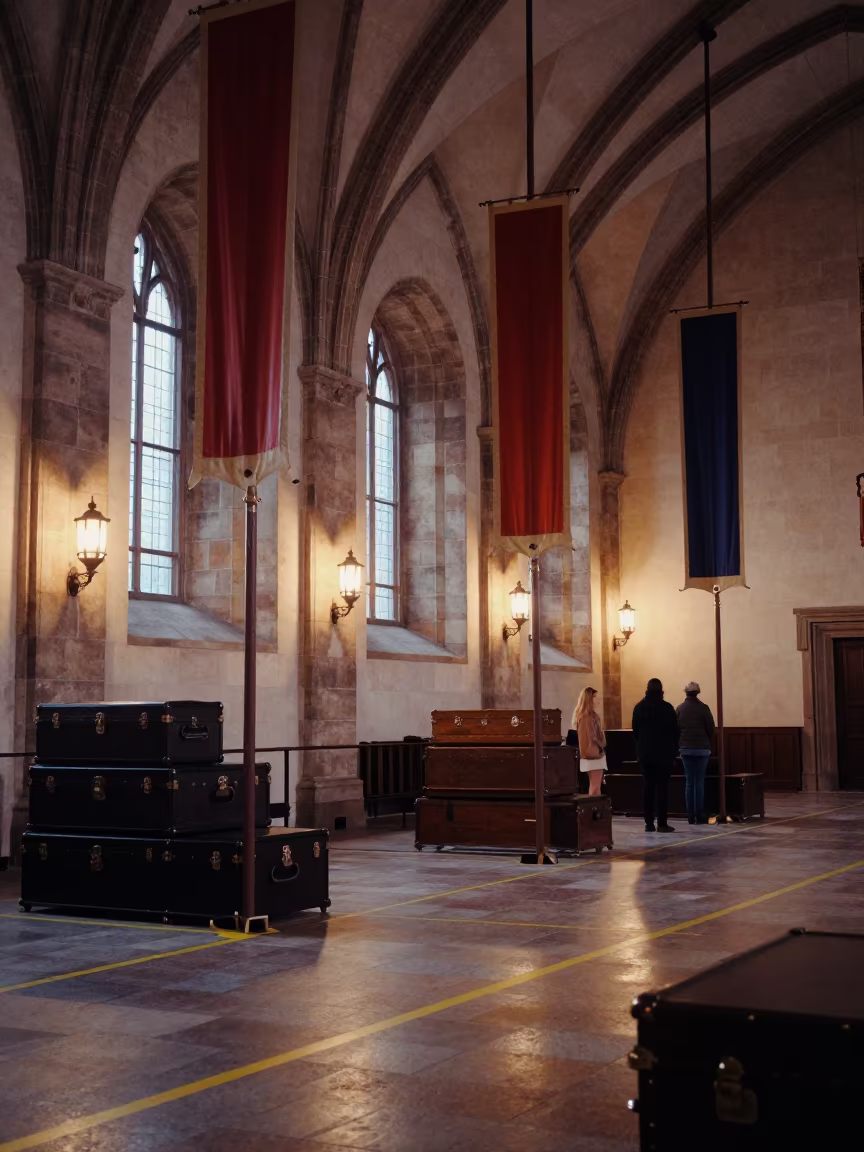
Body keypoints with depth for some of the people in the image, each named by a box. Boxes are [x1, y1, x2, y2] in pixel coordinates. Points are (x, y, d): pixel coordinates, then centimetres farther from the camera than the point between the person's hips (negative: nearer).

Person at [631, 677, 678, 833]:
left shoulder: (639, 708, 4)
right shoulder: (667, 708, -8)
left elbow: (635, 732, 9)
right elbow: (675, 732, -4)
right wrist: (674, 753, 4)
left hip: (645, 753, 3)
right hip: (664, 753, -3)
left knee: (647, 787, 6)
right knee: (662, 787, -2)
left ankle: (649, 823, 4)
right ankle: (662, 823, -5)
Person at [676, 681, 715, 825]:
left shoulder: (679, 709, 0)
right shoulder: (703, 708, -7)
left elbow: (675, 729, 2)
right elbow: (711, 729, -4)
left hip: (685, 748, 2)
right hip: (702, 748, -2)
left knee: (689, 782, 6)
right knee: (699, 782, 1)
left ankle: (690, 815, 4)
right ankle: (699, 815, -2)